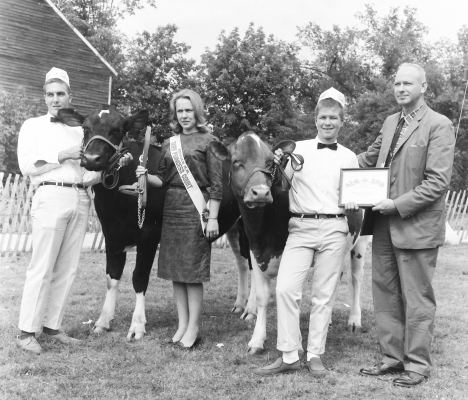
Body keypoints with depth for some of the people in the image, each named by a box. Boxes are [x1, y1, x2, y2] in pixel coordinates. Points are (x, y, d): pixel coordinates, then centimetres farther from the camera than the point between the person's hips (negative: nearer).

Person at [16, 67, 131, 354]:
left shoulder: (79, 131, 19)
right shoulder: (33, 126, 9)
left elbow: (87, 176, 14)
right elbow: (27, 166, -3)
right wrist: (62, 156, -8)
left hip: (80, 198, 5)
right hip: (51, 195, -4)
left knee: (67, 268, 4)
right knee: (42, 267, -7)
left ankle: (52, 326, 12)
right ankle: (27, 332, -1)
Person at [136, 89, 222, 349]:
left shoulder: (208, 141, -1)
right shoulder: (169, 144, 14)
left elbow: (216, 184, -6)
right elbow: (163, 180, 13)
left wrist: (213, 218, -12)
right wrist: (146, 176, -7)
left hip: (197, 208, -6)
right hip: (171, 208, 6)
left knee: (193, 270, -2)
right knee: (175, 270, 8)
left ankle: (193, 329, 7)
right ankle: (182, 325, 19)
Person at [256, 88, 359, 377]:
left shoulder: (349, 157, 9)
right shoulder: (297, 149, 5)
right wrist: (276, 165, -18)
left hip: (334, 229, 1)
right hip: (300, 227, -1)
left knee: (324, 295, 5)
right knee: (286, 288, -9)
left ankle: (315, 355, 17)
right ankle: (289, 356, 2)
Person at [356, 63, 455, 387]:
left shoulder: (439, 126, -8)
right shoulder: (390, 122, 13)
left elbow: (438, 181, -15)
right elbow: (369, 159, 26)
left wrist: (399, 205, -18)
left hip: (416, 225, -7)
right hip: (384, 225, 7)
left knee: (417, 298, 5)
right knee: (385, 293, 12)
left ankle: (418, 364, 18)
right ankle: (393, 357, 26)